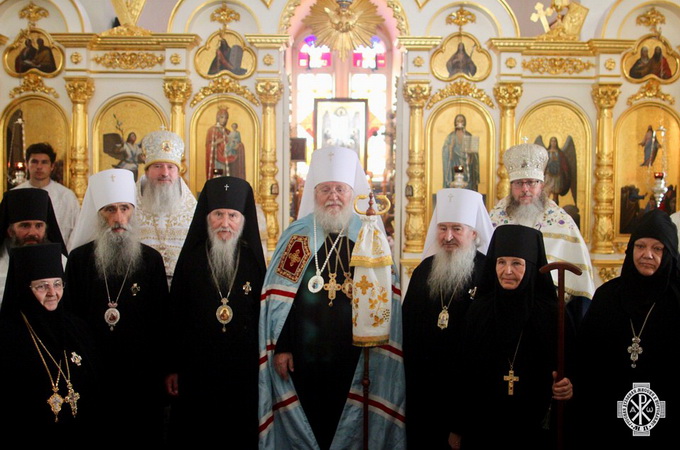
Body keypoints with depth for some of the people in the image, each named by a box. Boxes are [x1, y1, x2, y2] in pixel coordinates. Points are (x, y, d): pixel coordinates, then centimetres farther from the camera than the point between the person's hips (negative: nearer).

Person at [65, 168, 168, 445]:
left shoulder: (151, 259, 1)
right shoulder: (79, 258, 1)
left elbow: (162, 321, 3)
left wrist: (161, 372, 0)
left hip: (141, 377, 0)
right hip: (91, 375, 0)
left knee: (142, 435, 8)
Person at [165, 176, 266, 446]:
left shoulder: (253, 261, 2)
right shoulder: (191, 259, 1)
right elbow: (175, 316, 2)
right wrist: (173, 368, 0)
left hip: (245, 373, 0)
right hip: (196, 372, 0)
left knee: (244, 437, 8)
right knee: (194, 436, 7)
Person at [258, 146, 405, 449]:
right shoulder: (297, 237, 0)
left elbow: (386, 298, 5)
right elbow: (278, 296, -1)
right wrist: (280, 347, -6)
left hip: (354, 355, 1)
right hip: (302, 355, -1)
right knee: (302, 425, 6)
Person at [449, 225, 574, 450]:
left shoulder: (552, 313, -6)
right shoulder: (479, 310, -2)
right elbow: (462, 371, 1)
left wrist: (566, 386, -23)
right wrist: (456, 429, 1)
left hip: (535, 429, -1)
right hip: (483, 427, 1)